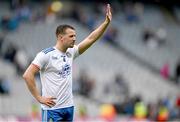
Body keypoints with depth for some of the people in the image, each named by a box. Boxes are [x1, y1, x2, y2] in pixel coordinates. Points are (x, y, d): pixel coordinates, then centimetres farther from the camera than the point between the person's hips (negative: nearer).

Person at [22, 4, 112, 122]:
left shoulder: (71, 53, 9)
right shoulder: (46, 55, -12)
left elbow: (91, 39, 7)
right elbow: (27, 75, -15)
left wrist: (106, 22, -2)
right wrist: (39, 98, -15)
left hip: (69, 107, 8)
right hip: (52, 109, -8)